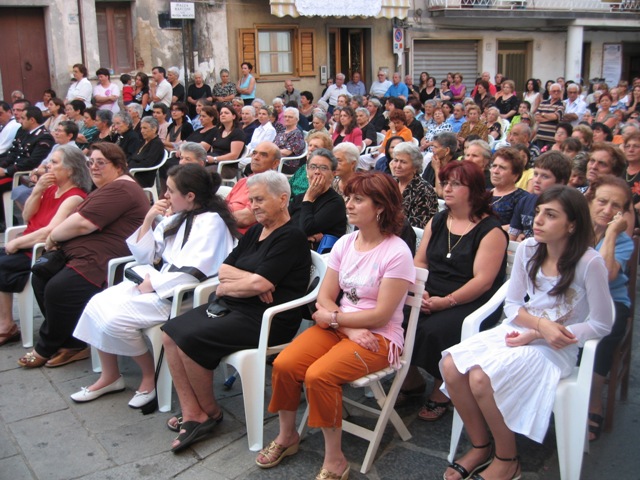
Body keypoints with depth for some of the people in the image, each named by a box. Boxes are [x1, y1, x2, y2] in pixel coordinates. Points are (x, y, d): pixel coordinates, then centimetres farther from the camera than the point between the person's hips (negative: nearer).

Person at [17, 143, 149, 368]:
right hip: (83, 255, 12)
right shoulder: (108, 188, 24)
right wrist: (55, 238, 0)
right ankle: (73, 346, 4)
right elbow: (78, 220, 21)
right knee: (40, 277, -1)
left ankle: (46, 349, 1)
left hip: (103, 263, -12)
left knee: (58, 289, -25)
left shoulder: (120, 189, -15)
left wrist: (53, 237, -4)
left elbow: (81, 224, -21)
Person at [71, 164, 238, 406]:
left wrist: (151, 284, -15)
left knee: (115, 318, -21)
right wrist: (148, 220, 3)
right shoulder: (176, 218, 14)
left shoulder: (211, 222, -12)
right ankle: (110, 376, 9)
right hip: (155, 282, 9)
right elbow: (144, 256, 15)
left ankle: (151, 375, 2)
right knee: (97, 304, -6)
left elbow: (193, 273, -22)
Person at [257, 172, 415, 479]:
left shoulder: (396, 253, -14)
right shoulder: (345, 243, 5)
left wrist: (332, 318, -9)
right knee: (283, 364, -15)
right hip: (339, 326, 6)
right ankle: (287, 437, 9)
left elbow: (381, 315, -17)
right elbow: (324, 297, 3)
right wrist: (350, 329, -13)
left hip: (378, 337, -6)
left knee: (318, 375, -29)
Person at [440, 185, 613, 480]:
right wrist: (540, 323, -16)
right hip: (519, 331, 6)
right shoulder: (528, 249, 0)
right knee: (451, 365, -18)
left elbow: (601, 325, -11)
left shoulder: (589, 263, -16)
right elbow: (512, 305, 7)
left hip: (557, 347, -5)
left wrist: (537, 335, -16)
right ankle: (480, 448, 3)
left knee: (481, 378, -28)